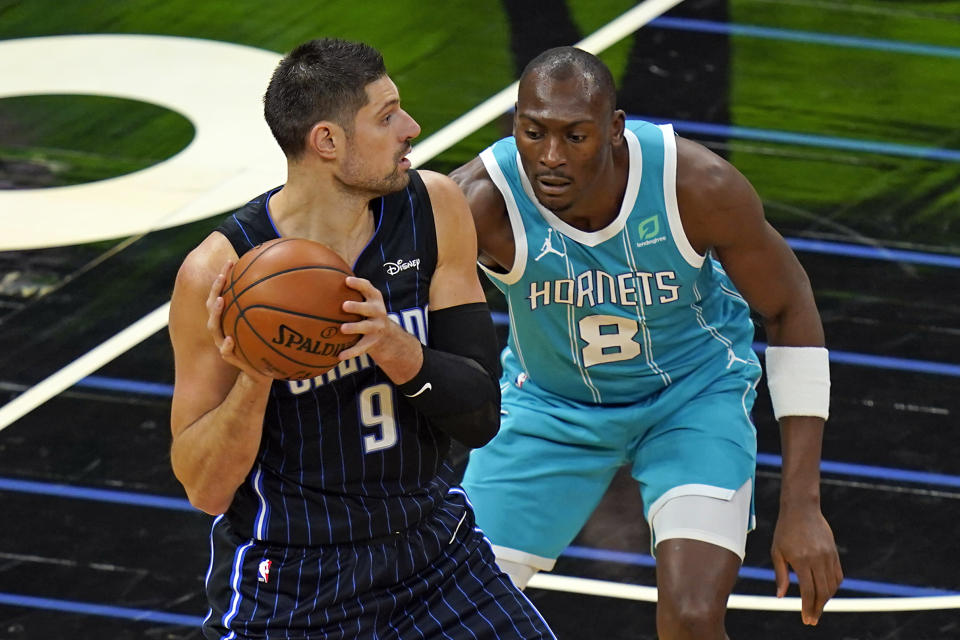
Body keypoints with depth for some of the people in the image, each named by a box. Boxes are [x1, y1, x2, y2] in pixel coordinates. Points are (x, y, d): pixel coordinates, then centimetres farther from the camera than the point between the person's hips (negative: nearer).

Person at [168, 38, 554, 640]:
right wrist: (252, 380, -31)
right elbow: (205, 489, -14)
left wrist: (401, 351, -28)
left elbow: (480, 417, -9)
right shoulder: (220, 271, -19)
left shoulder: (435, 211, -8)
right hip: (286, 585, -4)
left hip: (431, 543, 4)